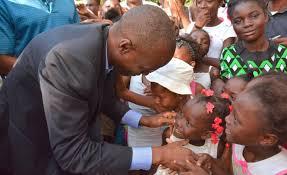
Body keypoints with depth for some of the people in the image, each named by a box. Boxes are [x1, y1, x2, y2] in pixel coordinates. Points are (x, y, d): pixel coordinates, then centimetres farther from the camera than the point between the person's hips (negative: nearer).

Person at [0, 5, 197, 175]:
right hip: (32, 142, -6)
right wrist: (158, 155, -32)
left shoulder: (109, 44, -14)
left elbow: (106, 98, 5)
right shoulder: (66, 59, -38)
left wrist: (144, 120, -6)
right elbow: (72, 153, -35)